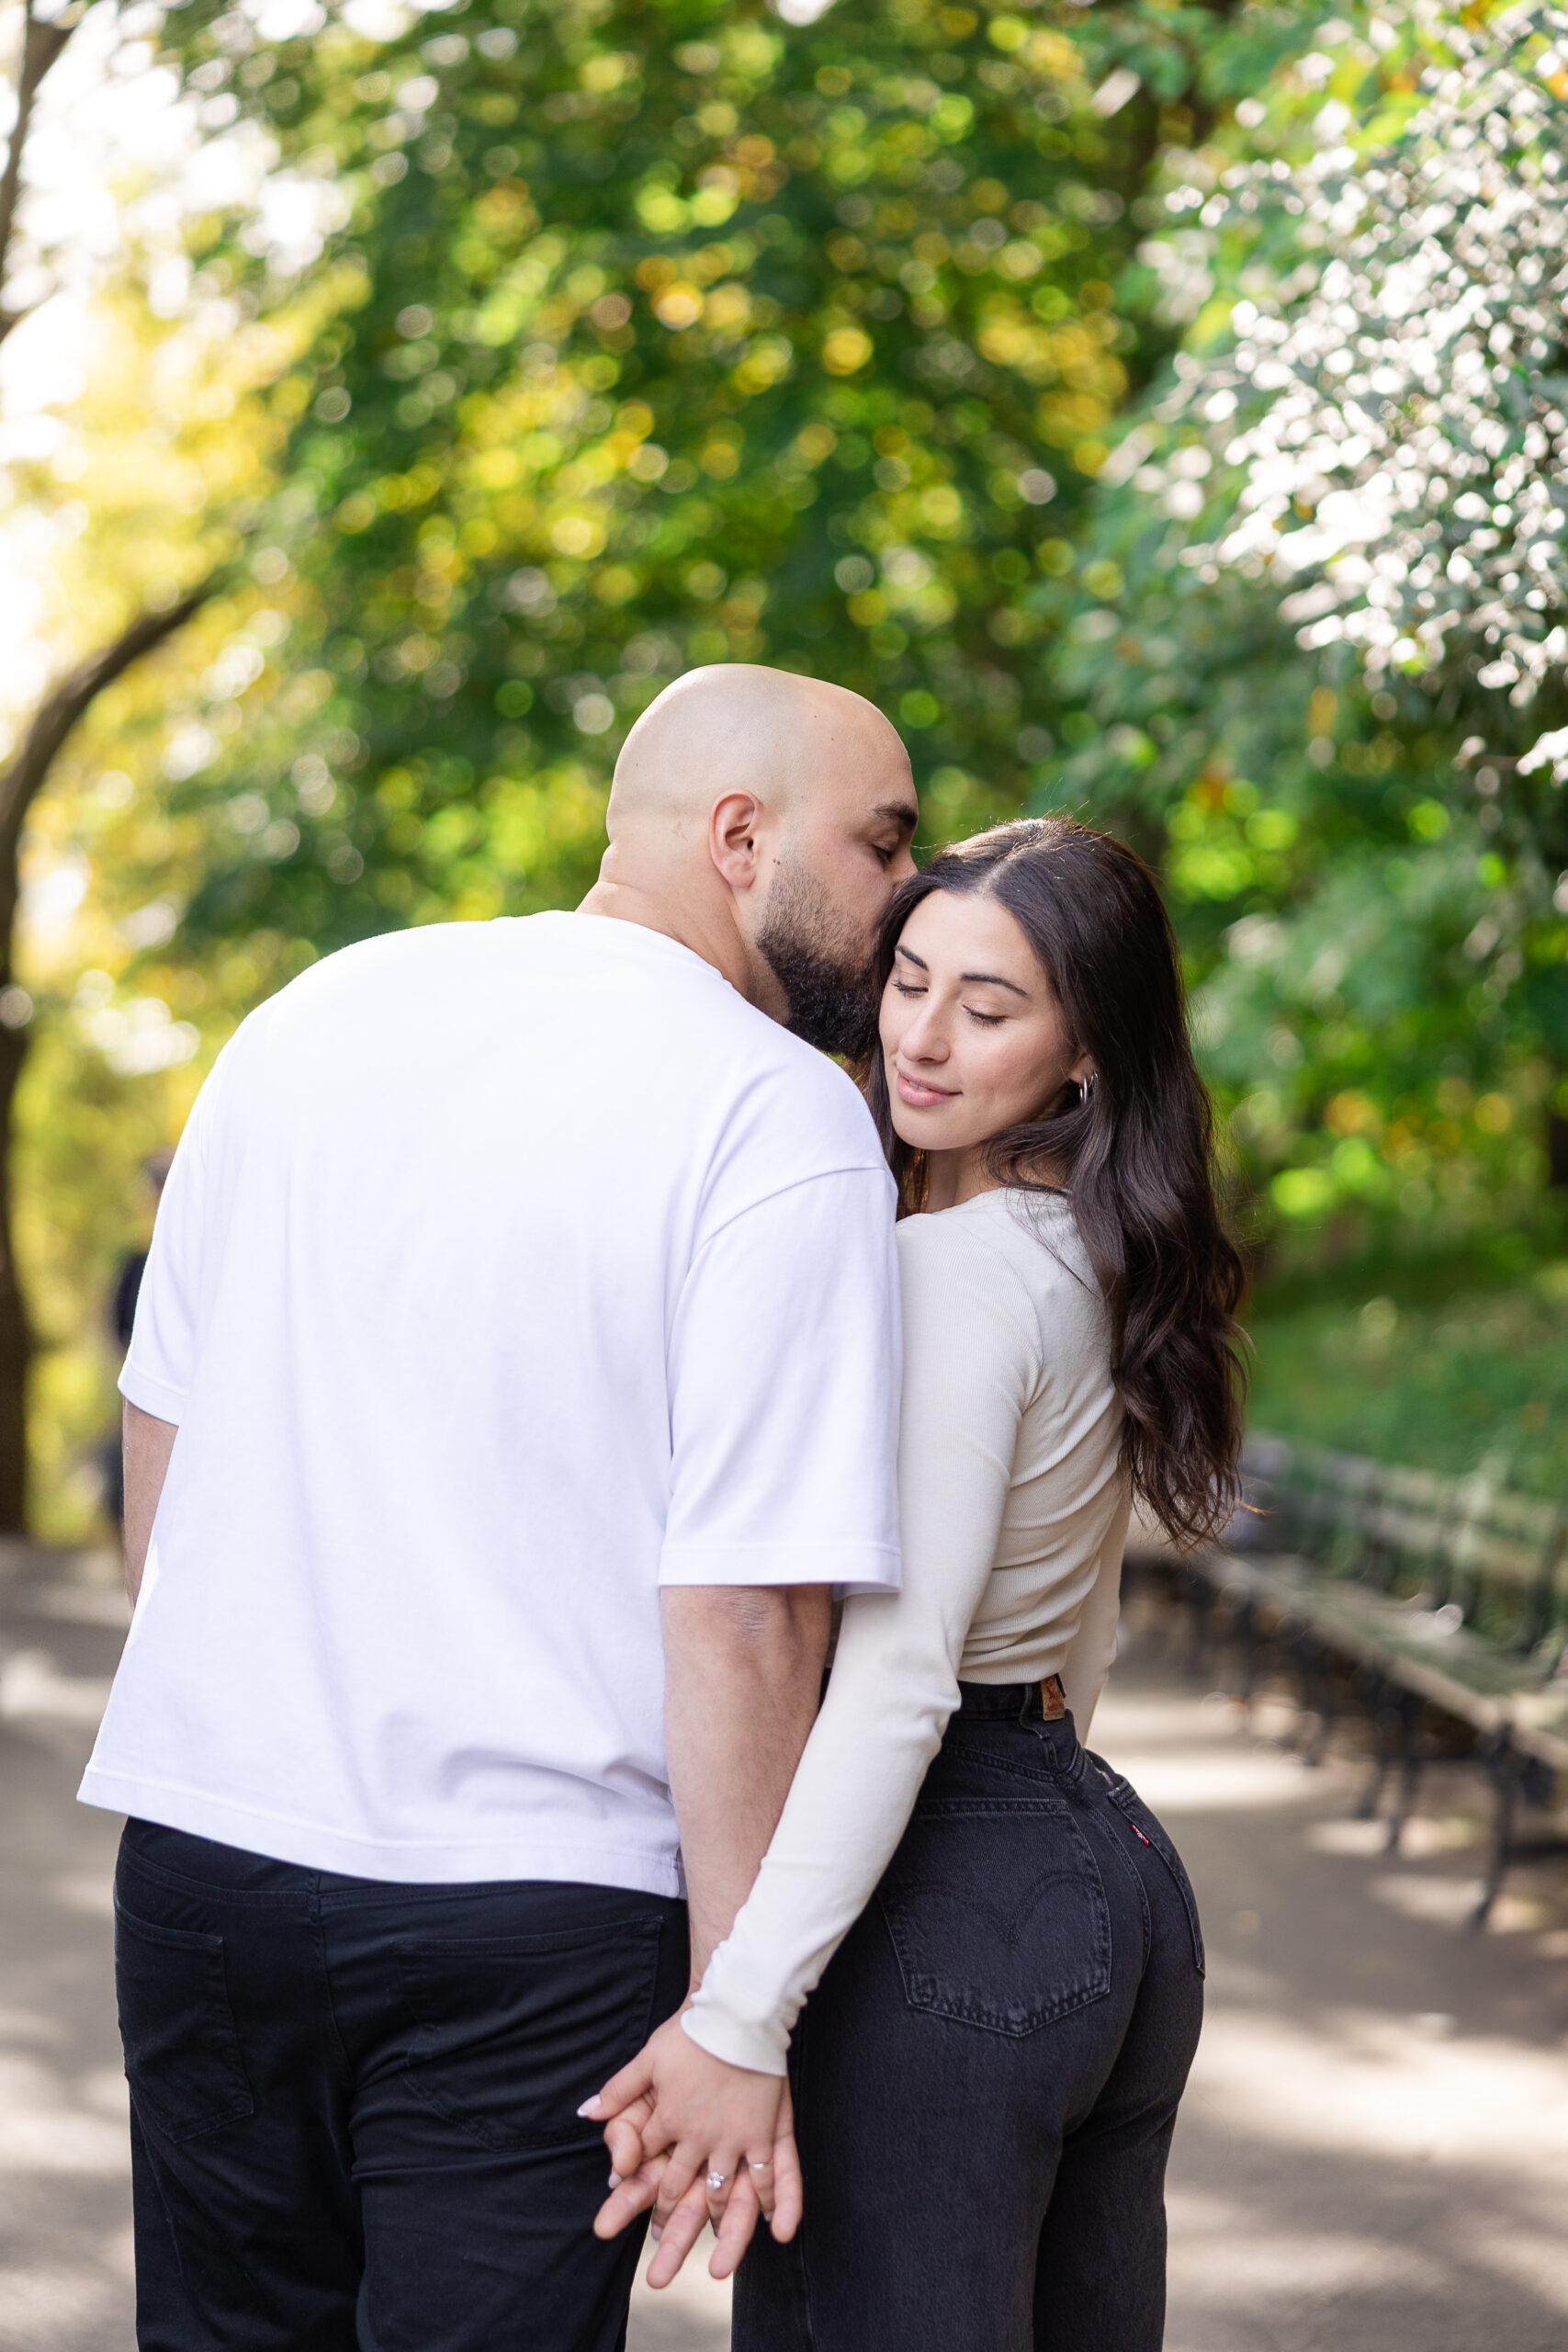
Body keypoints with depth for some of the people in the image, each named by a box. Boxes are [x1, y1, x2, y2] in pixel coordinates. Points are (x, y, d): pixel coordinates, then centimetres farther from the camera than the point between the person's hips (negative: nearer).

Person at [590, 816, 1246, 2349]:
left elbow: (900, 1677, -26)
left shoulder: (952, 1271, -17)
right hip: (1118, 1873, 10)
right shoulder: (1104, 1267, 12)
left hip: (946, 1898, -10)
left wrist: (738, 2018, -30)